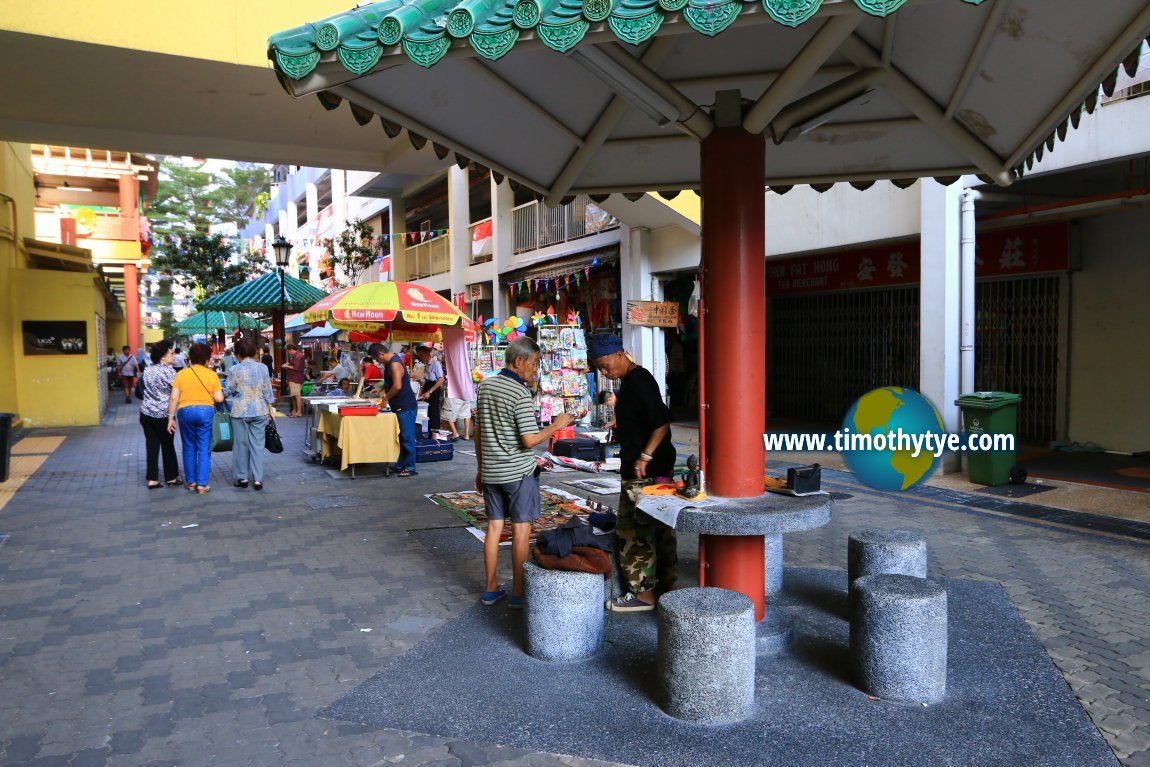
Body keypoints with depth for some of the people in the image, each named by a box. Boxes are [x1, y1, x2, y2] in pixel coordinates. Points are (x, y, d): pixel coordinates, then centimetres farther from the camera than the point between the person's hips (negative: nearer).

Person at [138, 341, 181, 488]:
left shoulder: (147, 369, 7)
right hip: (163, 414, -5)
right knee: (168, 446, 8)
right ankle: (171, 477, 17)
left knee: (152, 446, 7)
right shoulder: (168, 370, -12)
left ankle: (152, 479, 5)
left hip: (146, 413, 5)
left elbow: (142, 387, 17)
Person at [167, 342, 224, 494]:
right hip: (206, 411, -1)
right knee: (204, 449, 3)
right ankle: (202, 484, 1)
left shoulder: (181, 374, 2)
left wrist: (171, 417, 4)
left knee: (189, 448, 13)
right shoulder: (212, 375, -1)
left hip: (185, 411, 1)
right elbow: (219, 398, -6)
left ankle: (191, 482, 19)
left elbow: (173, 398, -2)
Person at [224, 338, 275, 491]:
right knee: (257, 444, 4)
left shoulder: (235, 369, -7)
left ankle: (242, 478, 15)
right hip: (259, 411, 2)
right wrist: (270, 409, 11)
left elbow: (228, 391, -2)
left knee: (241, 444, 9)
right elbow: (267, 391, 3)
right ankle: (258, 479, 2)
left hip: (240, 411, -2)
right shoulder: (262, 368, 0)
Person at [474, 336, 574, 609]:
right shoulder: (520, 394, -17)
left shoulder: (485, 385, 6)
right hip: (519, 473, -7)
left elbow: (478, 431, 11)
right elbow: (529, 440, -21)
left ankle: (490, 589, 21)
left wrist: (480, 468, 19)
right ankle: (518, 593, 9)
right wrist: (556, 425, -8)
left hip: (491, 471, 7)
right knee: (521, 530, 3)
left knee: (494, 526, 12)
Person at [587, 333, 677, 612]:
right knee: (659, 528, 16)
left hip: (643, 472, -11)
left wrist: (645, 456, -25)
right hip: (658, 469, 11)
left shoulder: (638, 382, -17)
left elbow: (662, 422, -24)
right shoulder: (632, 380, 14)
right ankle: (667, 586, 25)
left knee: (633, 530, -3)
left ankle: (643, 593, 5)